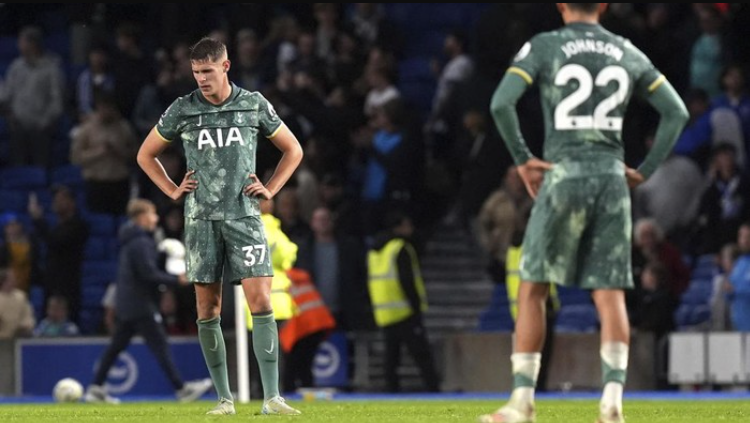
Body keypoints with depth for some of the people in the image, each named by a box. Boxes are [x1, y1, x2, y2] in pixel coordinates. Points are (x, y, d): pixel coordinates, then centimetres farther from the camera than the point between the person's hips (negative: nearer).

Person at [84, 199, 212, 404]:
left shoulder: (130, 241, 17)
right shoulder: (141, 243, -15)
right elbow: (149, 273, -20)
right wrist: (177, 279, -14)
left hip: (125, 304, 10)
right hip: (141, 305, -10)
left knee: (116, 345, 10)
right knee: (160, 345, -7)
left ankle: (96, 388, 9)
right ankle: (181, 388, -6)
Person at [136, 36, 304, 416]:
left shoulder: (254, 106, 4)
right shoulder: (182, 110, 4)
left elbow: (292, 150, 17)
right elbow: (146, 155, 17)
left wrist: (270, 189, 6)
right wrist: (172, 191, 7)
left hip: (244, 216, -1)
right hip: (201, 217, 1)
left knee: (261, 302, -12)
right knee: (207, 310, 1)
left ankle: (272, 398, -14)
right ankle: (224, 398, 9)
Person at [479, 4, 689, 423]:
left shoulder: (545, 47, 1)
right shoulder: (628, 53, 11)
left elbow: (501, 103, -12)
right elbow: (677, 112, 10)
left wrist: (523, 158, -1)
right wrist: (645, 171, 12)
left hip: (564, 173, -3)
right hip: (612, 177, 3)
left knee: (533, 290, 6)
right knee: (610, 295, 2)